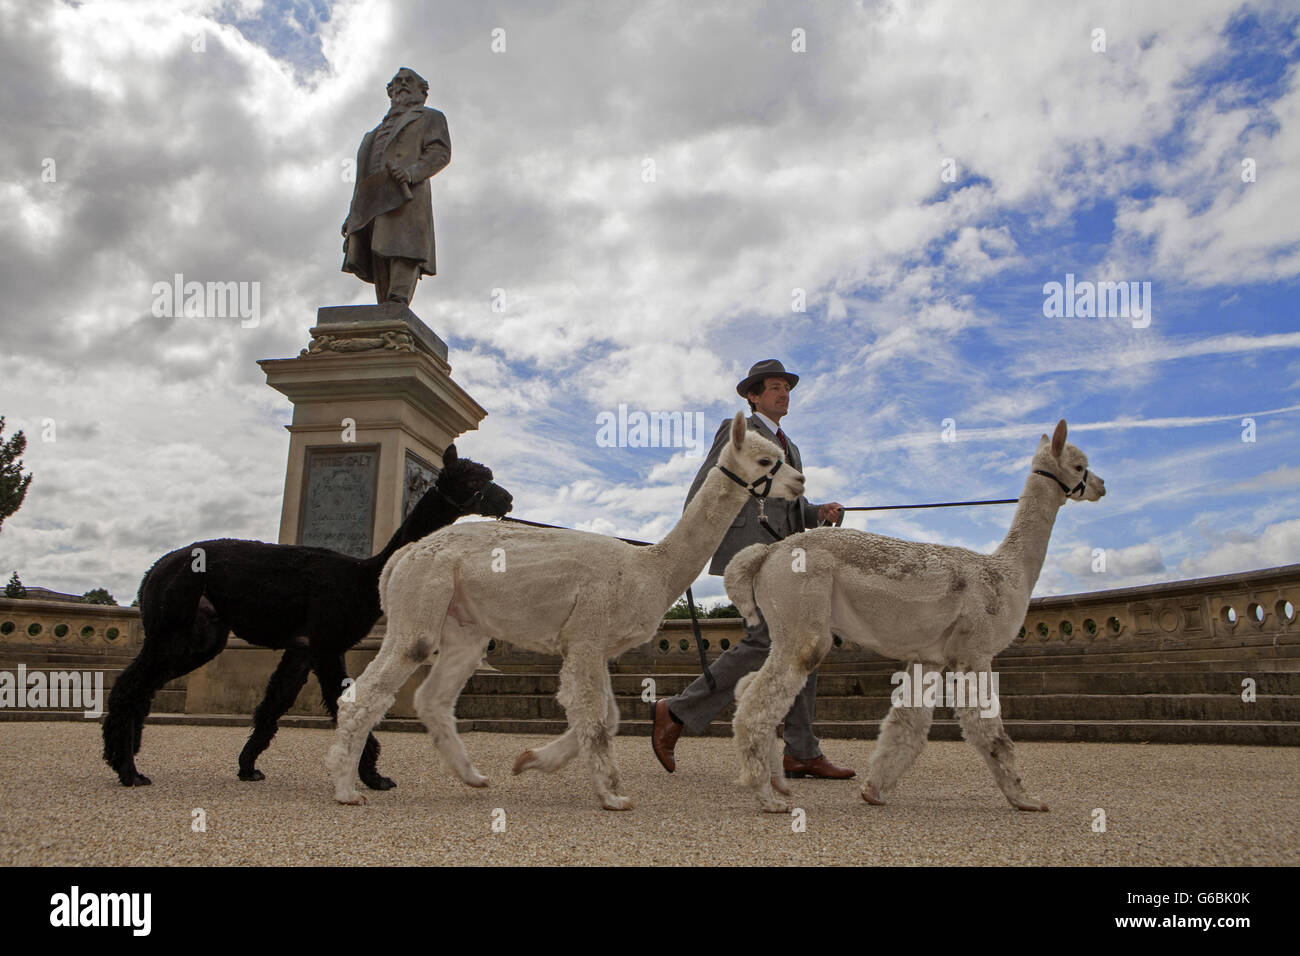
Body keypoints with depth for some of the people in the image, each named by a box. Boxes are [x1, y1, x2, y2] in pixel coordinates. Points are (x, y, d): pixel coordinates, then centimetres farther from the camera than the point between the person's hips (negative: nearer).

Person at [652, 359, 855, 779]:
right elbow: (703, 492, -3)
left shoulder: (789, 448, 27)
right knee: (769, 641, -18)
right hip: (748, 548, -8)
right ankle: (677, 712, -9)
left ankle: (800, 754, 4)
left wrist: (824, 511, 2)